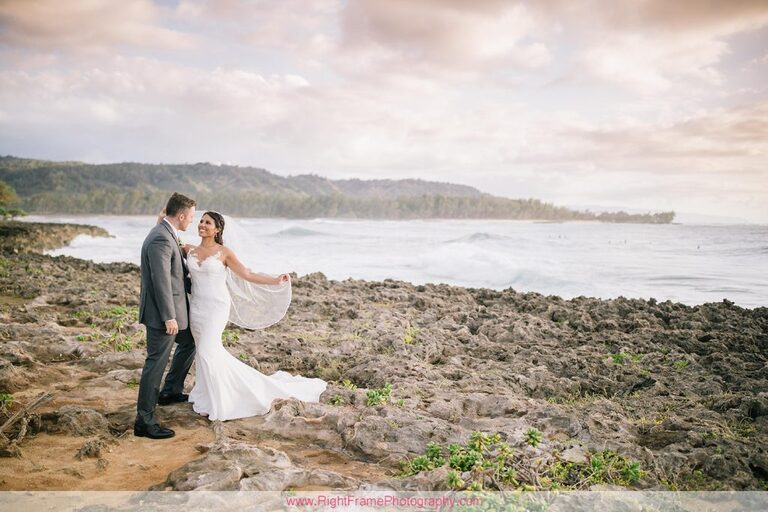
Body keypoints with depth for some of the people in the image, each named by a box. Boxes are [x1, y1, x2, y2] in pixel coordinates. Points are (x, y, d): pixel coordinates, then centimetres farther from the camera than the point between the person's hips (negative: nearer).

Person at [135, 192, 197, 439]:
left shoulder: (167, 234, 10)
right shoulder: (161, 239, -22)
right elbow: (161, 280, -25)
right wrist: (169, 317, -24)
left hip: (173, 310, 11)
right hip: (161, 314, -11)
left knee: (188, 342, 26)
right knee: (156, 363, -4)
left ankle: (171, 391, 40)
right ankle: (144, 420, 5)